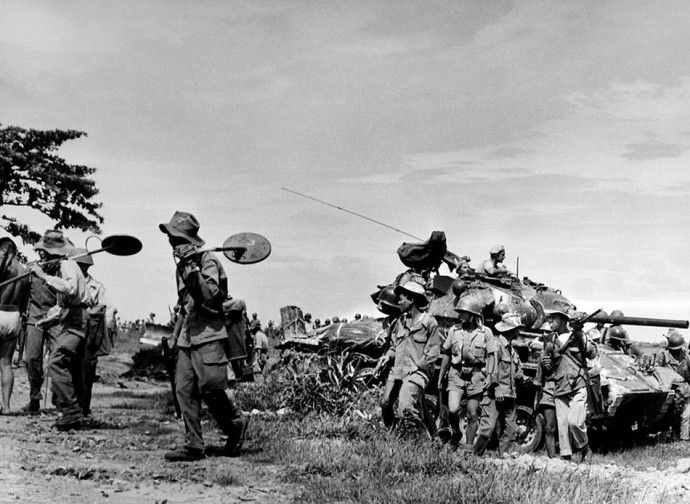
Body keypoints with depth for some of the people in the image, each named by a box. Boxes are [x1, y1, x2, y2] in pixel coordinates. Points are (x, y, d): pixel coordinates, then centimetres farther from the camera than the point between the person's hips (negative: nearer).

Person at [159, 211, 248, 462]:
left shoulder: (207, 260, -9)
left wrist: (194, 272, -27)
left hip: (209, 334, -8)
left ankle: (236, 424, 13)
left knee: (210, 387, -12)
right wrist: (176, 336, 24)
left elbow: (212, 297, -21)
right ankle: (193, 445, 5)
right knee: (184, 390, 2)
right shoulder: (181, 265, 17)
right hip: (188, 336, 8)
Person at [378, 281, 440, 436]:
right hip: (397, 371, 7)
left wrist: (415, 367, -12)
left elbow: (433, 352, -6)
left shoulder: (429, 322, -6)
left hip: (417, 372, -6)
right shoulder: (401, 321, 12)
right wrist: (388, 356, 2)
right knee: (385, 403, 6)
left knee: (406, 407, -22)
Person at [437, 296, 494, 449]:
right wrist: (440, 378, 14)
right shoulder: (454, 330, 5)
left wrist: (475, 359, -14)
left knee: (472, 415, 3)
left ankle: (468, 447, 18)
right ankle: (456, 433, 16)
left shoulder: (485, 333, -2)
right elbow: (446, 356, 13)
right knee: (453, 410, -14)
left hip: (476, 377, -1)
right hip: (456, 375, 1)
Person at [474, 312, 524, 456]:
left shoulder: (512, 349, 20)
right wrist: (496, 388, -20)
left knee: (511, 428, 7)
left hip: (510, 395, 9)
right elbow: (492, 369, -14)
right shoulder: (496, 344, -7)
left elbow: (517, 372, 19)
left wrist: (526, 378, -1)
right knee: (488, 426, -10)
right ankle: (475, 455, -2)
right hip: (495, 394, -8)